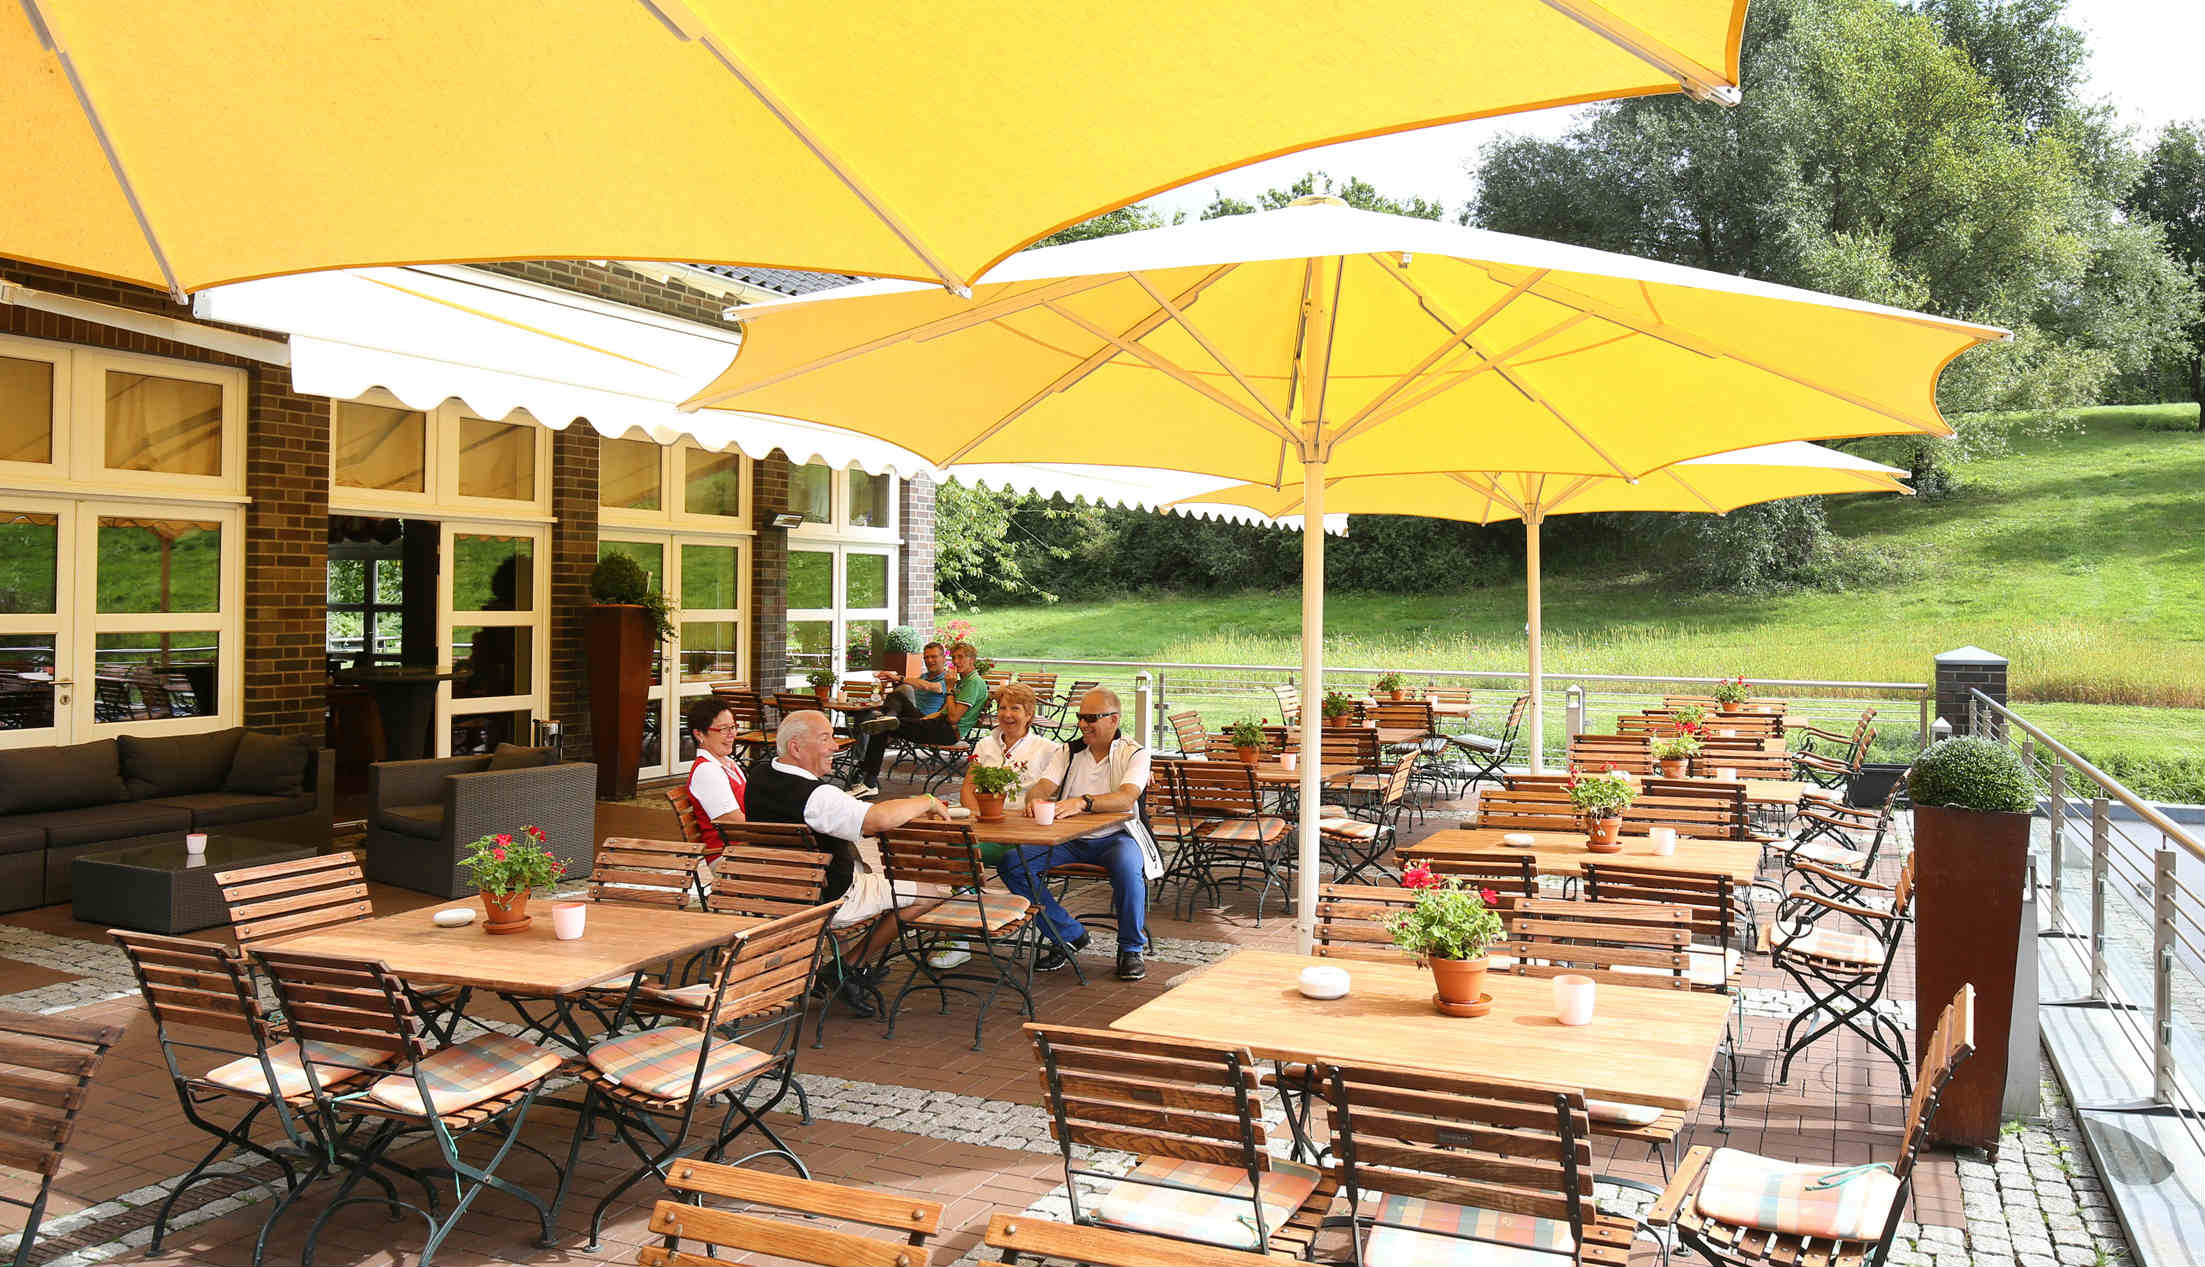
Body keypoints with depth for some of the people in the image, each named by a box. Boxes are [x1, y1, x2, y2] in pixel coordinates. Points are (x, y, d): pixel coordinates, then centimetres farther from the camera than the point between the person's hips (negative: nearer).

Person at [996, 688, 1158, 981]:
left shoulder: (1134, 754, 0)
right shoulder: (1068, 753, 14)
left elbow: (1126, 799, -19)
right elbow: (1045, 785, -1)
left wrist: (1083, 802, -36)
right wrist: (1035, 798, -27)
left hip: (1115, 836, -4)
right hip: (1069, 839, 4)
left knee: (1126, 865, -39)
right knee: (1012, 864, -18)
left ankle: (1130, 949, -13)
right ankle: (1069, 935, -3)